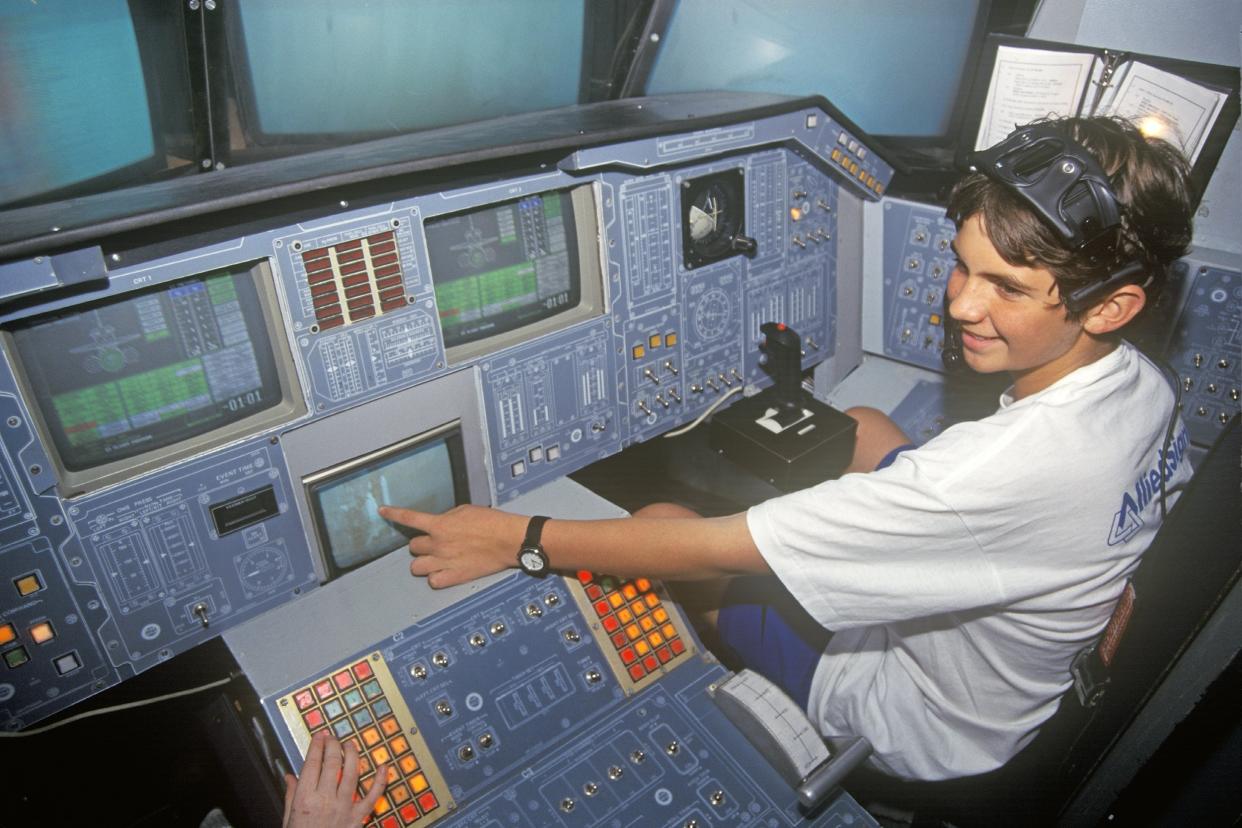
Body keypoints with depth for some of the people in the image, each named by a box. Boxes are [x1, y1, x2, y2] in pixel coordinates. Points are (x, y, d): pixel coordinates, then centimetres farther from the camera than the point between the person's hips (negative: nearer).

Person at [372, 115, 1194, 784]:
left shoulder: (1011, 466, -42)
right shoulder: (1143, 383, -15)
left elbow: (722, 551, -39)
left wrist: (519, 539, -30)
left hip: (928, 729, -8)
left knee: (660, 519, -5)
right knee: (863, 425, 19)